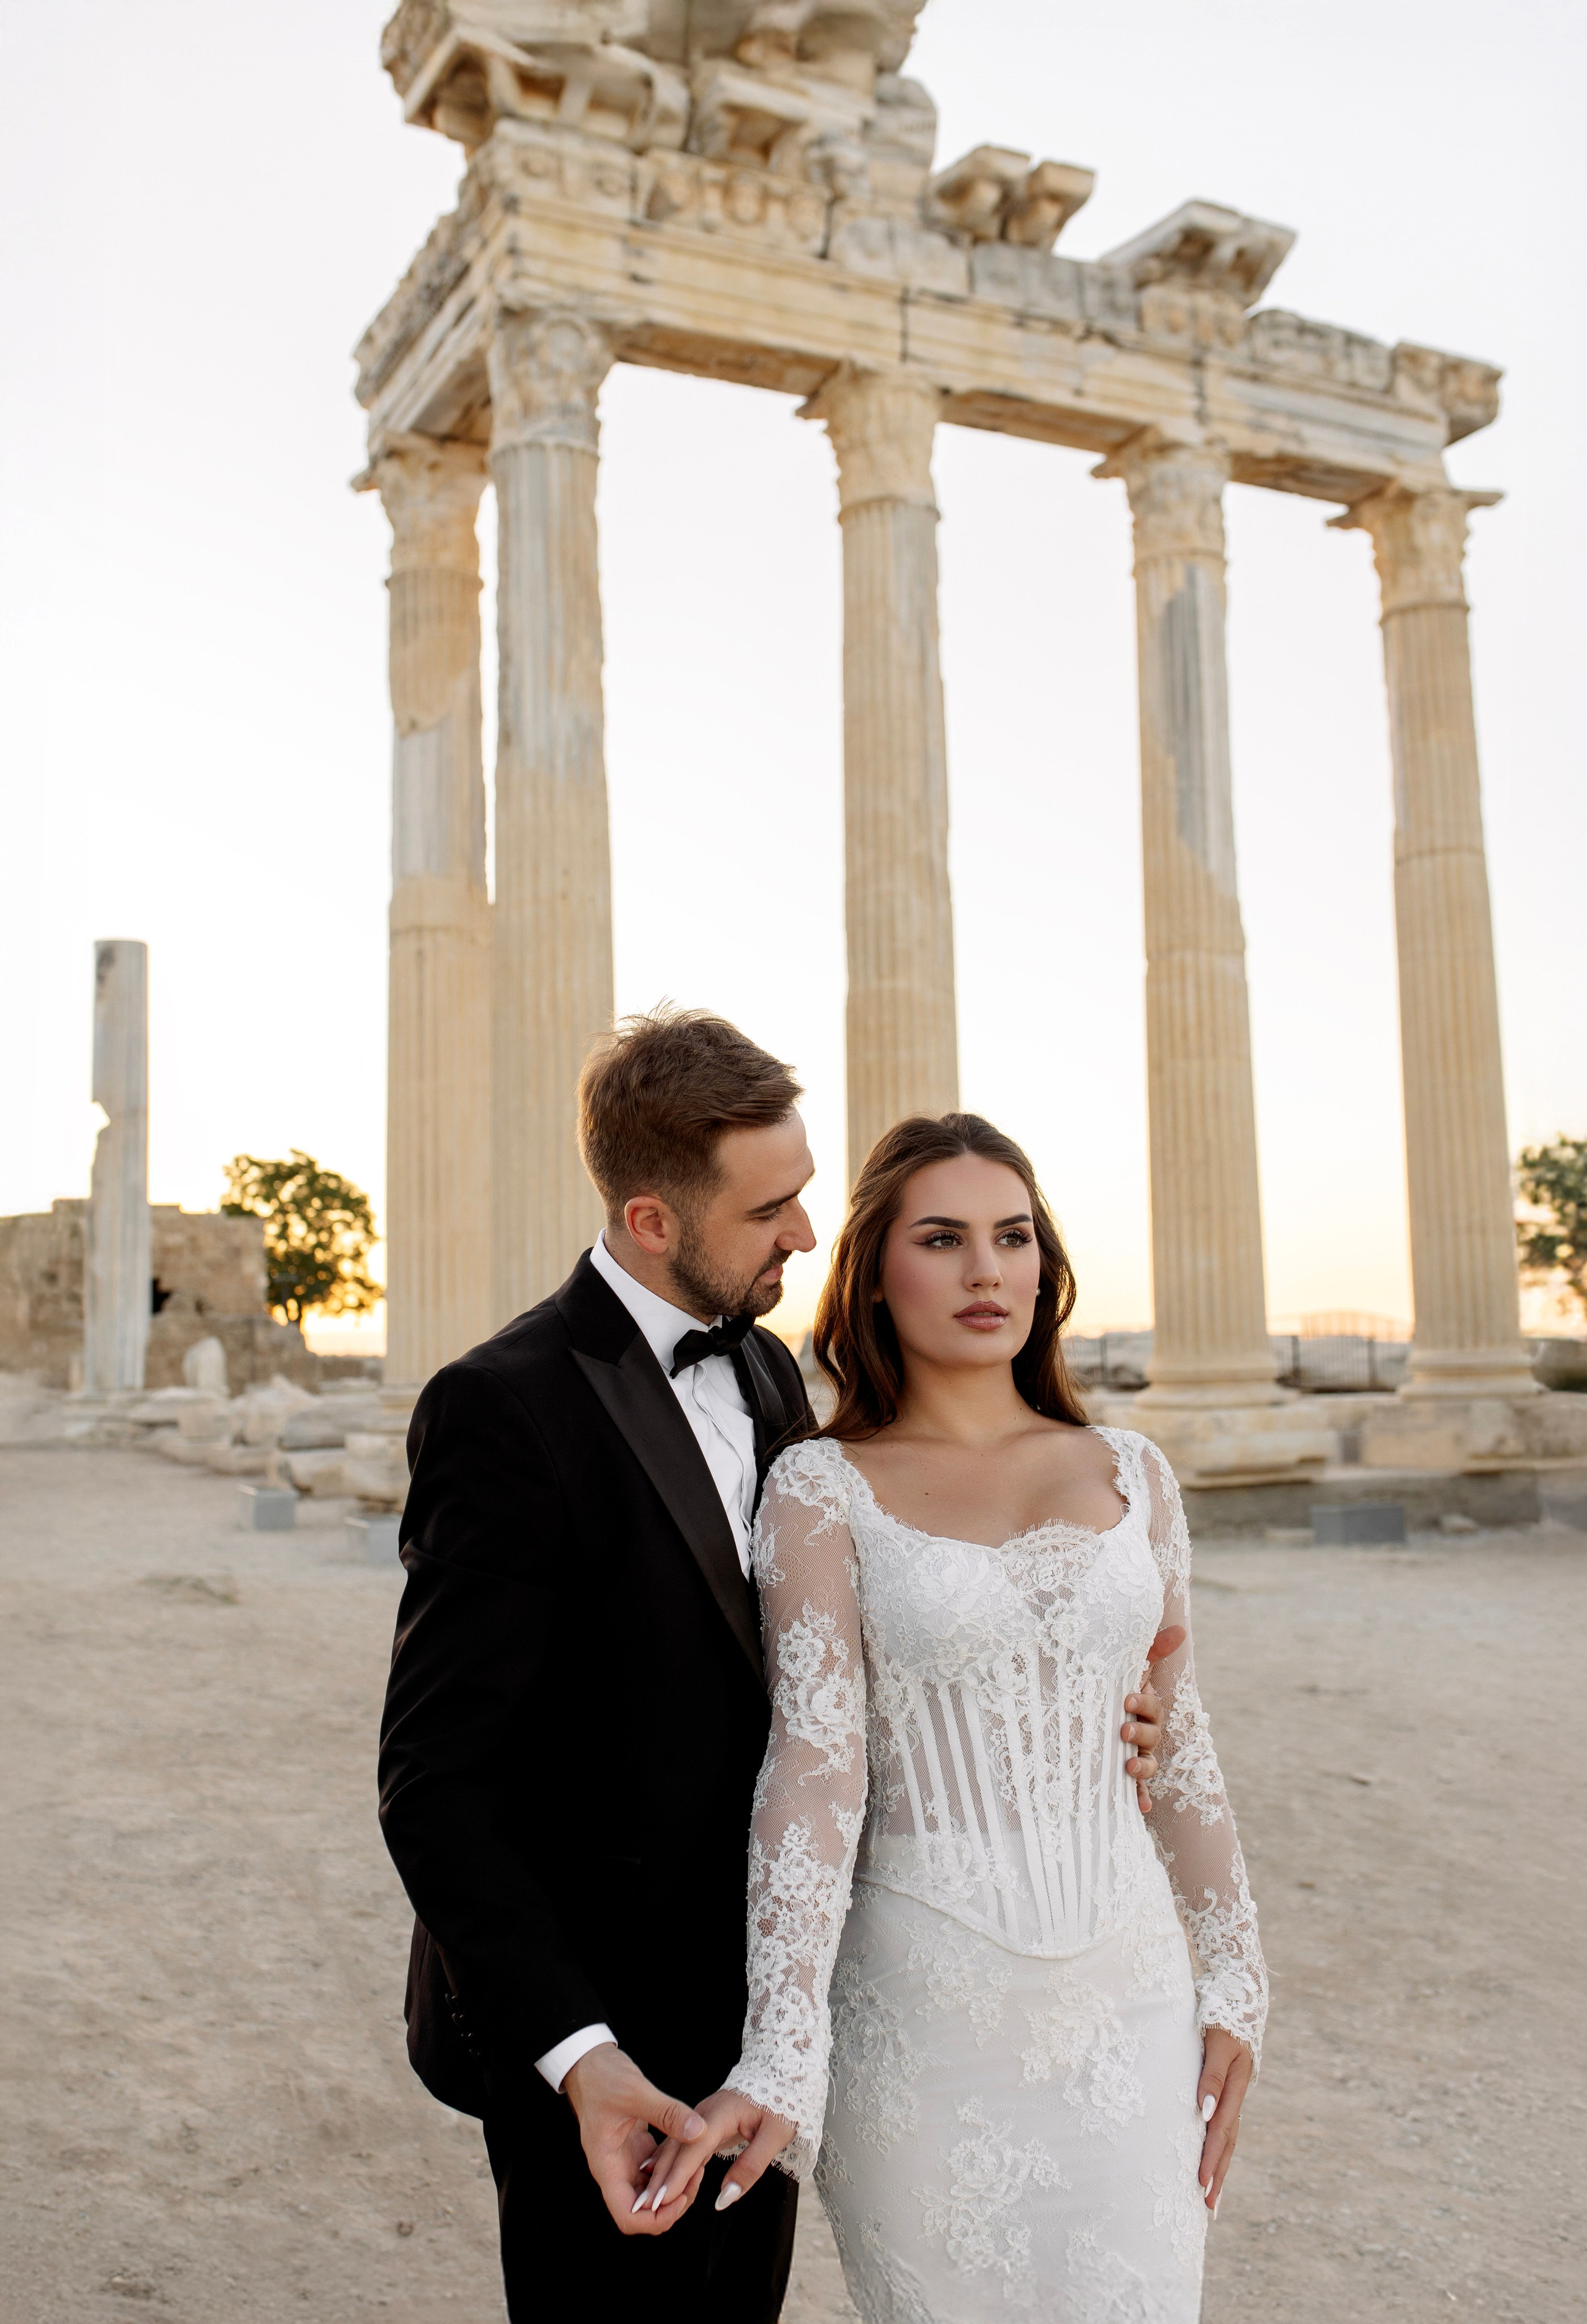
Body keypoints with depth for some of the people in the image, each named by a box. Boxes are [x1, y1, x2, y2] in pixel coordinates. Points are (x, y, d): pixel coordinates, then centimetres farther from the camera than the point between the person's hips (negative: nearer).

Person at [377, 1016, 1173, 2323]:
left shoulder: (766, 1372, 5)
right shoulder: (506, 1409, -20)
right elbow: (437, 1781, -21)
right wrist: (575, 2054, -29)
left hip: (753, 2006, 7)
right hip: (592, 2035, -7)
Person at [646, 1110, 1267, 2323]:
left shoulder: (1130, 1472, 5)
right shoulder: (824, 1487, -6)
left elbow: (1177, 1740, 11)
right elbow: (813, 1758, -15)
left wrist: (1232, 1982, 11)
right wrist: (781, 2057, -23)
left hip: (1127, 1988, 3)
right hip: (924, 2003, -3)